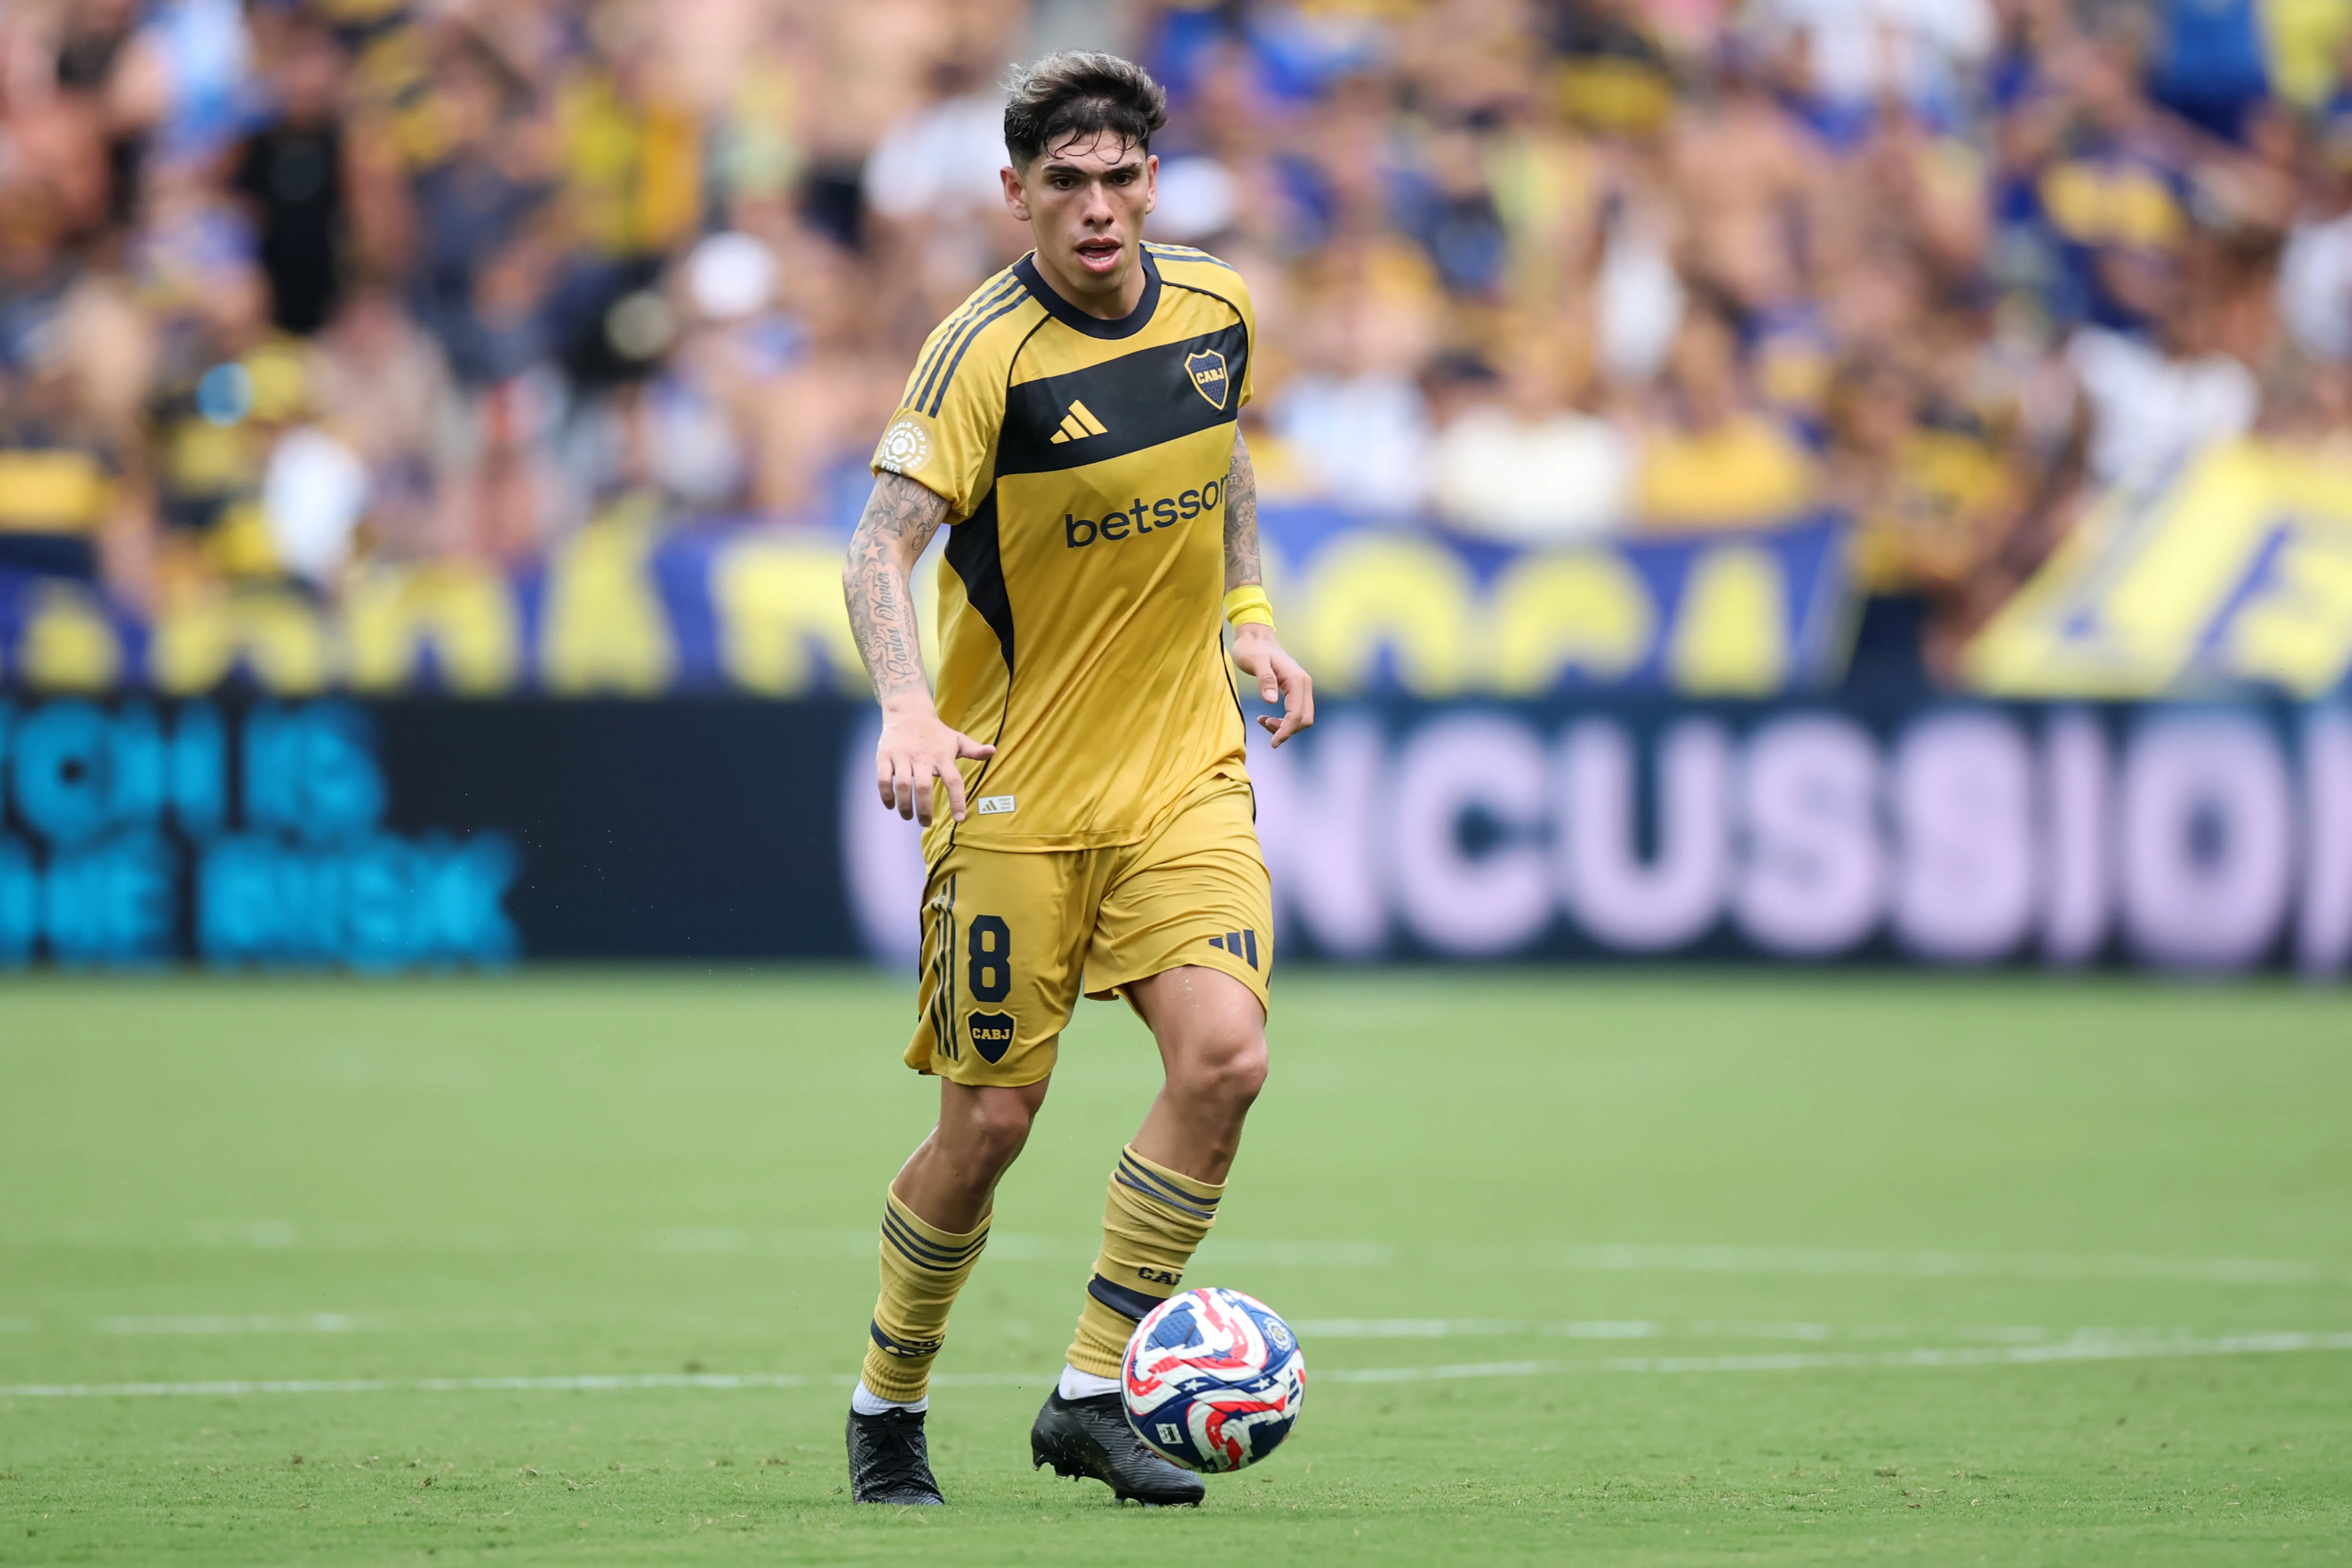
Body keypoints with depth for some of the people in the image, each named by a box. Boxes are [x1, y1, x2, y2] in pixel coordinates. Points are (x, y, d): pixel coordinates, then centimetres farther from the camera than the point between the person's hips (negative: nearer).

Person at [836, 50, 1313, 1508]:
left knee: (1225, 1057, -16)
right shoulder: (987, 351, -16)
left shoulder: (1215, 309, 2)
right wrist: (909, 709, -38)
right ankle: (889, 1403, 24)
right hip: (1015, 783, -4)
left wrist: (1248, 612, 11)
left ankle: (1093, 1393, -4)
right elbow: (884, 542, -22)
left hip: (1187, 769, 4)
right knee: (990, 1124, -1)